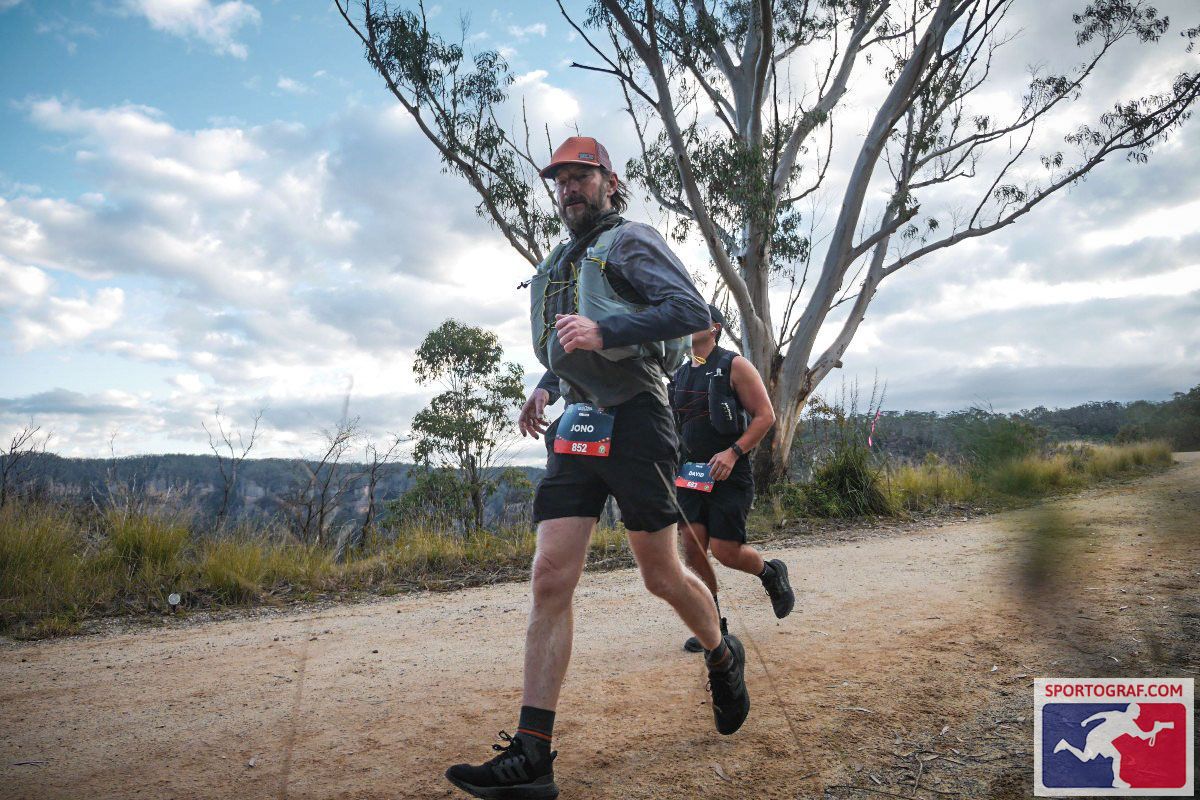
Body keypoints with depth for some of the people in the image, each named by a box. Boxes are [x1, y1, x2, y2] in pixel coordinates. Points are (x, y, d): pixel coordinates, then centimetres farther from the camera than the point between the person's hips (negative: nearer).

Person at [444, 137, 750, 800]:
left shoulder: (630, 241, 0)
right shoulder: (558, 265, 23)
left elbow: (692, 310, -14)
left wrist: (603, 331, -24)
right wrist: (546, 385, 16)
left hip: (634, 422, -6)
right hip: (577, 428, 6)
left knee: (662, 576, 5)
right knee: (549, 581, -6)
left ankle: (724, 660, 36)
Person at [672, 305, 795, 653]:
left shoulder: (734, 365, -5)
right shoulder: (681, 374, 13)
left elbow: (765, 415, -9)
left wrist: (733, 452, -20)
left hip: (729, 476, -6)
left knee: (724, 551, -8)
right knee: (692, 550, -2)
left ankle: (771, 573, 26)